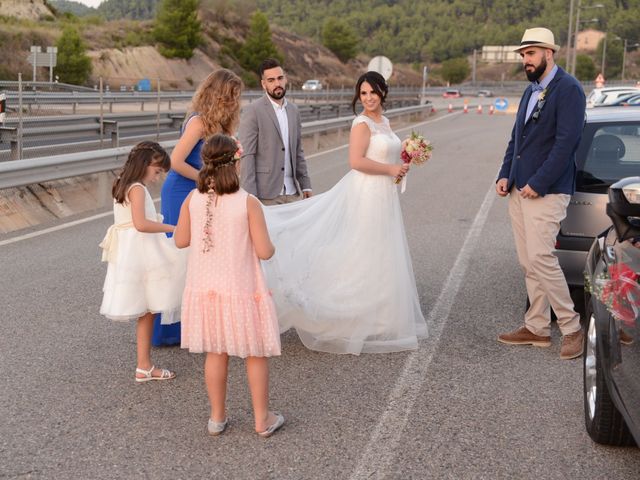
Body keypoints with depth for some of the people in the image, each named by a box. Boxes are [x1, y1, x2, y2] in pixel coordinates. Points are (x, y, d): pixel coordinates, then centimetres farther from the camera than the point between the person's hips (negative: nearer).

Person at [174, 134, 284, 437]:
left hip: (205, 288, 4)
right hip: (241, 290, -4)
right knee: (256, 354, 12)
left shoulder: (193, 199, -6)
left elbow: (181, 240, 3)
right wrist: (270, 243, 7)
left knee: (215, 352, 17)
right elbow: (264, 251, -16)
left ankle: (217, 418, 26)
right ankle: (262, 419, 21)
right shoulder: (248, 203, -16)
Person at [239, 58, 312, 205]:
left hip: (292, 192, 6)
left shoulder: (293, 110, 14)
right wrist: (249, 196, -16)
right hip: (266, 195, -5)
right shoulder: (252, 111, -6)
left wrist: (305, 185, 13)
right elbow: (246, 155, -10)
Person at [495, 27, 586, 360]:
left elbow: (566, 142, -17)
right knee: (528, 263, 10)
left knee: (541, 258, -12)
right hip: (519, 190, 9)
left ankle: (572, 328, 1)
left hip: (546, 192, -8)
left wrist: (538, 183, -19)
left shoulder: (568, 89, -10)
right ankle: (536, 328, 19)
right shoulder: (531, 90, 17)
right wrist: (505, 175, 8)